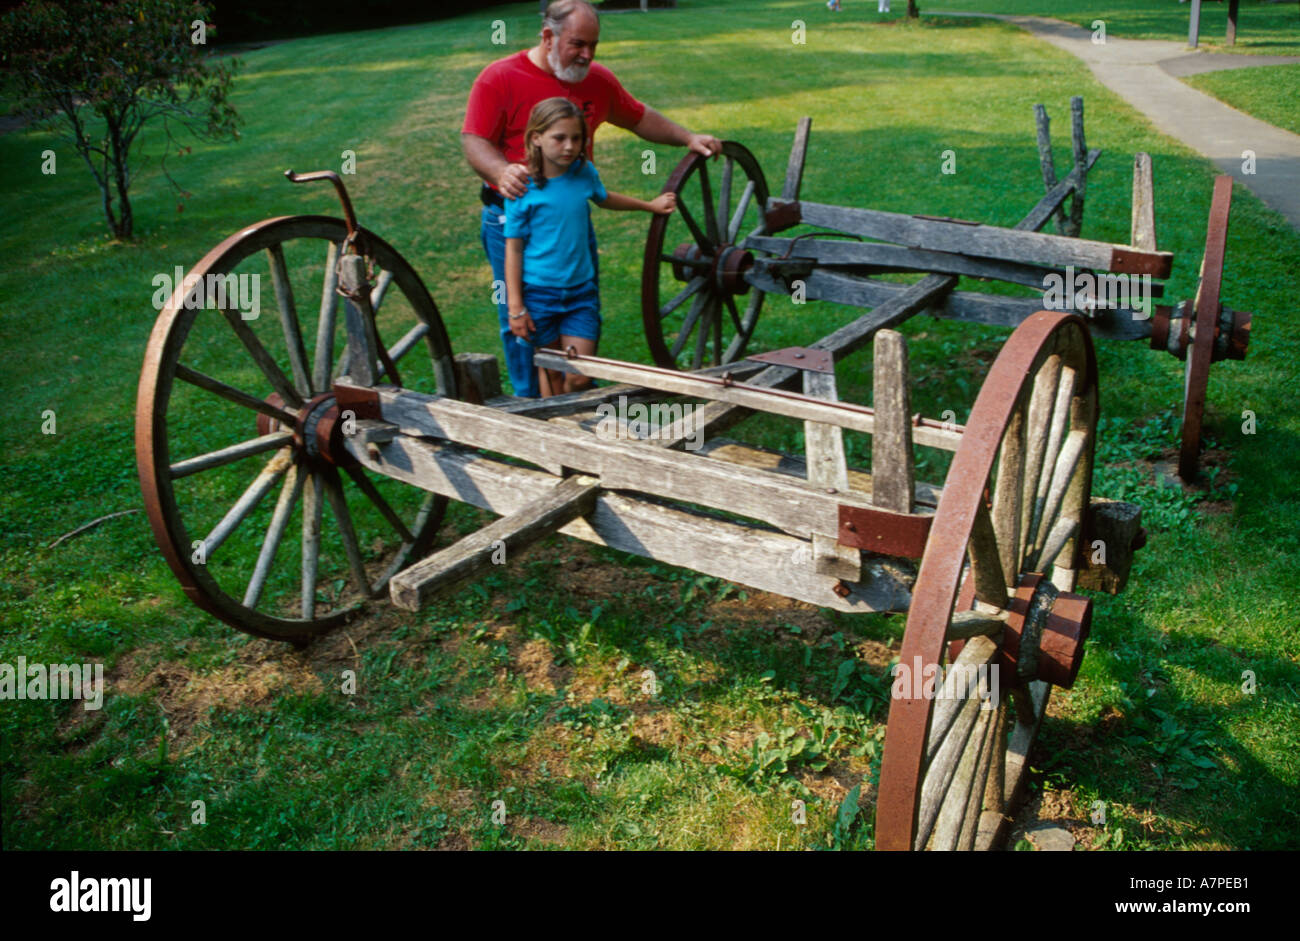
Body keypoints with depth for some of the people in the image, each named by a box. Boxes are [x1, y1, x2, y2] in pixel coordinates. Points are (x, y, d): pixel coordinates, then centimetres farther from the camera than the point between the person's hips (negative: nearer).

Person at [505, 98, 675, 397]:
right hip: (538, 293, -3)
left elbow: (603, 198, 25)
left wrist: (650, 204, 32)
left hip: (581, 291, 3)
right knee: (551, 372, 9)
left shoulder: (585, 172, 1)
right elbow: (513, 249, -8)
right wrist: (515, 307, -9)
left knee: (579, 378, -3)